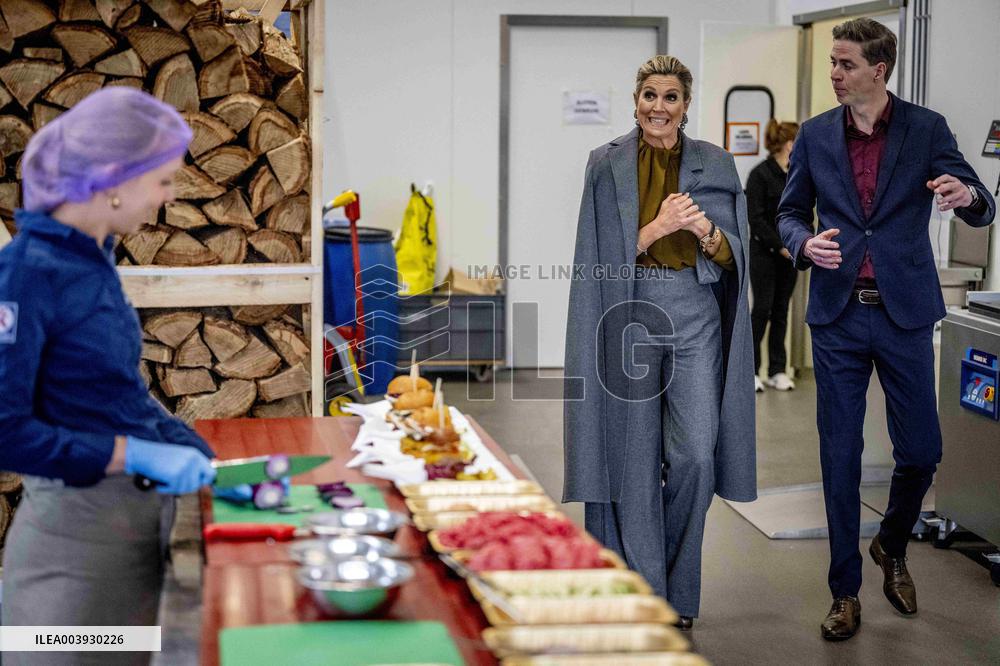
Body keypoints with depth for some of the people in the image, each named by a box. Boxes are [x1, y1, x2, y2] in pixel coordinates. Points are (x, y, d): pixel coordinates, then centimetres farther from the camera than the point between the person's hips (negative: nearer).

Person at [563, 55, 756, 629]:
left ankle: (679, 590, 15)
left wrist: (706, 231, -15)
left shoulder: (715, 164, 7)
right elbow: (600, 257, 0)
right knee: (635, 458, 0)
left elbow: (733, 258, 6)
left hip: (695, 316, 1)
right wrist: (659, 226, -14)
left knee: (695, 457, -5)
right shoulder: (607, 164, 4)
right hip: (628, 315, -1)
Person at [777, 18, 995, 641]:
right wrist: (806, 243, -12)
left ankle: (892, 548, 34)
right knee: (840, 457, 4)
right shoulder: (815, 135, 3)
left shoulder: (926, 128, -2)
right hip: (838, 315, 1)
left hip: (905, 314, -1)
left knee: (922, 451, 4)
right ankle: (846, 591, 16)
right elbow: (790, 213, 11)